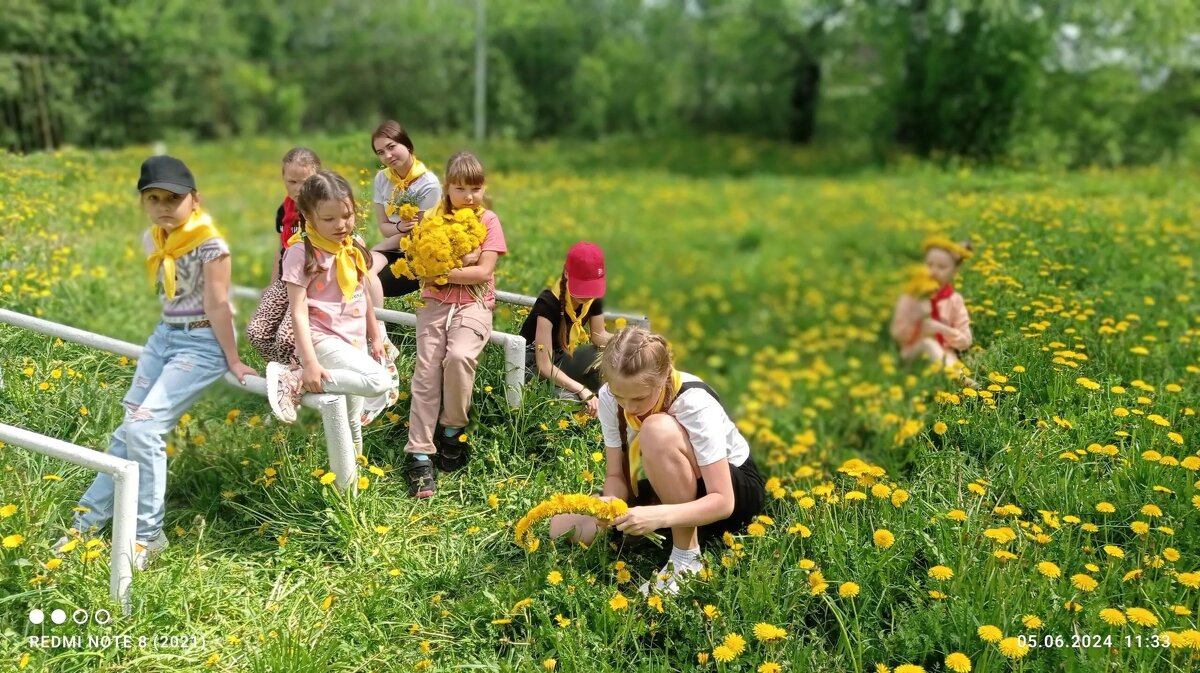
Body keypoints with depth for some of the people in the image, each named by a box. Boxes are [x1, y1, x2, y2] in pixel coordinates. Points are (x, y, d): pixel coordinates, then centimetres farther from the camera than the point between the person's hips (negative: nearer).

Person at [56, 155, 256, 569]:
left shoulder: (209, 243, -18)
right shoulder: (152, 239, 5)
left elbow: (217, 306, -17)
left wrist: (233, 362, -13)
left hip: (203, 344, -8)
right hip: (164, 336, 8)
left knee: (144, 430, -15)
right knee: (127, 430, 8)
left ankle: (147, 535, 0)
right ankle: (89, 519, 21)